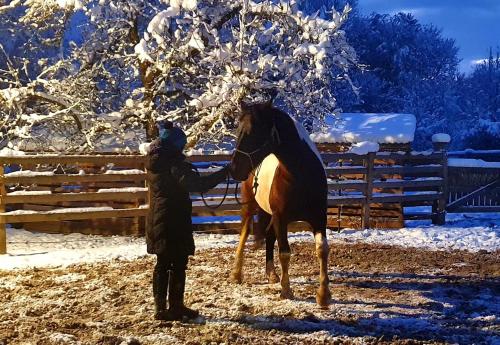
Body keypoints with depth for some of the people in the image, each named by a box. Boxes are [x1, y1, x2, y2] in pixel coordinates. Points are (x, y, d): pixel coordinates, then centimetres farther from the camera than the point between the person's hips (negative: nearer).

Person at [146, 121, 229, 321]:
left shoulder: (155, 162, 9)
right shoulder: (174, 164, -17)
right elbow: (197, 184, -27)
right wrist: (224, 172, -25)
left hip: (157, 220, 9)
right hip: (175, 221, -9)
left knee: (162, 264, 13)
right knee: (178, 264, -1)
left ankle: (160, 307, 17)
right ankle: (176, 307, 1)